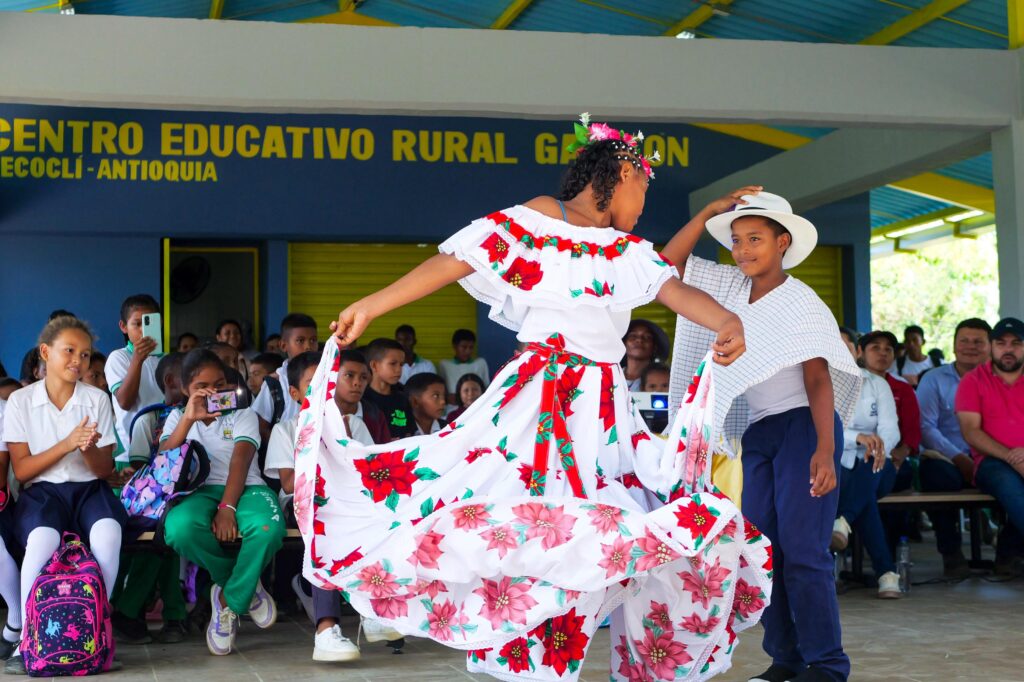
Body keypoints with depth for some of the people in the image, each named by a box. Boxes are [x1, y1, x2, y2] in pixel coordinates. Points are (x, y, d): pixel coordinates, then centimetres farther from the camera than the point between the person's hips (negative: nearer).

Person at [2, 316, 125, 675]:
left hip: (89, 488, 2)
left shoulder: (97, 399, 7)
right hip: (42, 490, -1)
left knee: (108, 534, -34)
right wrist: (67, 444, -16)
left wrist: (89, 448, -18)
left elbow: (105, 470, 6)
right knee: (43, 540, -36)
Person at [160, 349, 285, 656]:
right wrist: (189, 419, -14)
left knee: (268, 527, -38)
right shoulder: (178, 417, 17)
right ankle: (247, 585, -10)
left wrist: (227, 507, -24)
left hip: (243, 488, -1)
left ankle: (230, 601, -11)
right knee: (179, 528, -38)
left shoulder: (243, 414, 11)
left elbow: (240, 460, -7)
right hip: (199, 490, 1)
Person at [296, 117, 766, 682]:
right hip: (535, 398, -4)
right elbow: (450, 264, -2)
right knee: (521, 529, -12)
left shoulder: (631, 253, 15)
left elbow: (678, 291, -1)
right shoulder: (528, 223, 3)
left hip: (604, 408, 4)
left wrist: (728, 323, -23)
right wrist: (370, 306, -9)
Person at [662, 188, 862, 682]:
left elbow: (818, 379, -14)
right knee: (763, 547, 5)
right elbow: (669, 262, 12)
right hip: (757, 432, 7)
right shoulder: (732, 287, 9)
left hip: (803, 425, -7)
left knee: (802, 548, -11)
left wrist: (825, 451, -24)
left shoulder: (801, 303, -9)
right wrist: (711, 212, 4)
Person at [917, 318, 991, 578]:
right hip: (943, 457, -1)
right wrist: (959, 459, -14)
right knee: (940, 477, -35)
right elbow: (925, 427, -2)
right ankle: (951, 554, -16)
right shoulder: (934, 380, 10)